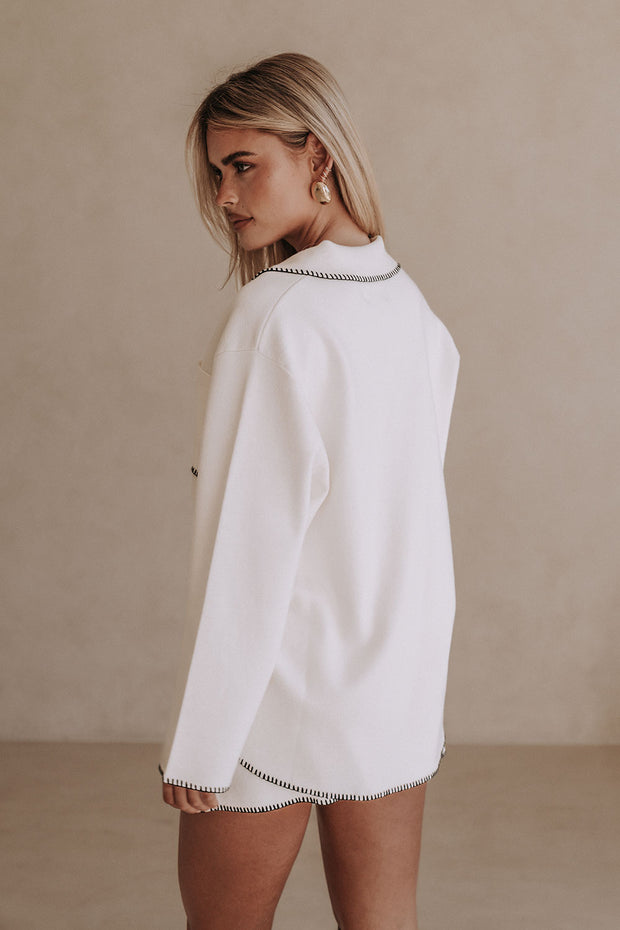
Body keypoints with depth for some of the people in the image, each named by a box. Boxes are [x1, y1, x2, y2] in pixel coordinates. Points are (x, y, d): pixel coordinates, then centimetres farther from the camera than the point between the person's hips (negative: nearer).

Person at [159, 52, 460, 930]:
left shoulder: (278, 312, -17)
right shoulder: (413, 307, 4)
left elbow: (250, 537, -18)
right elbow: (411, 499, 5)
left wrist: (201, 741, -12)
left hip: (278, 692, -6)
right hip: (399, 693, 6)